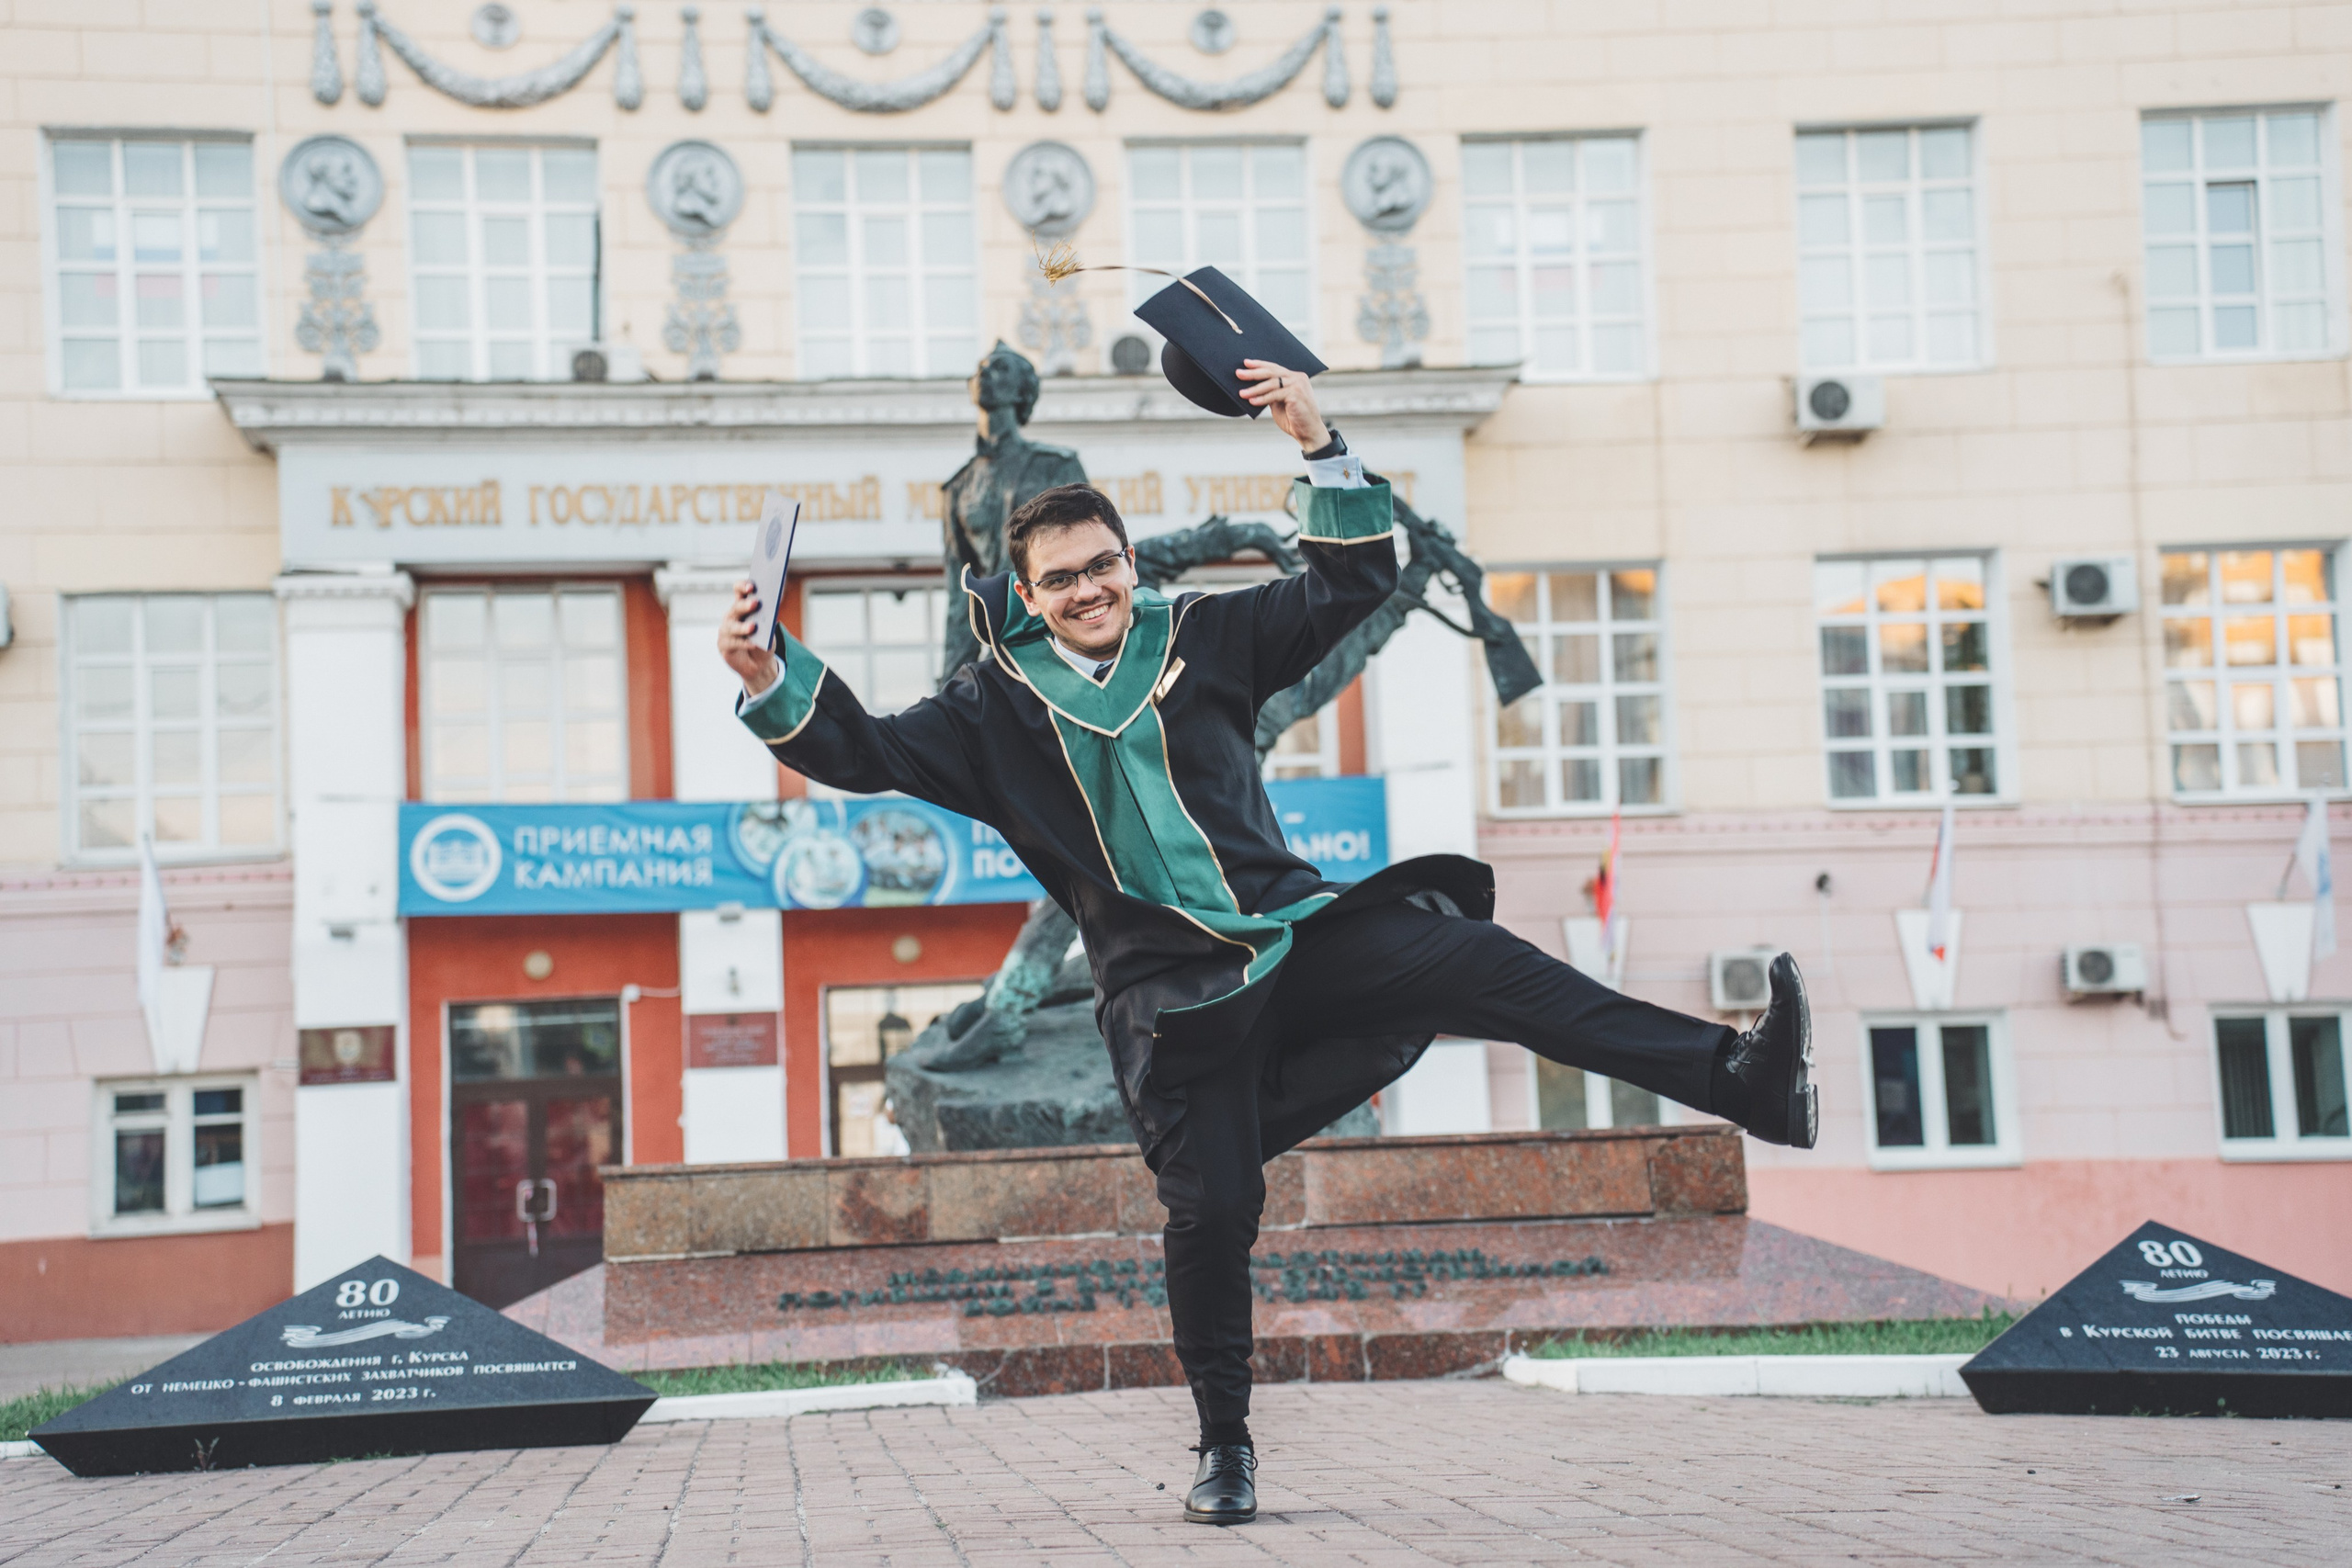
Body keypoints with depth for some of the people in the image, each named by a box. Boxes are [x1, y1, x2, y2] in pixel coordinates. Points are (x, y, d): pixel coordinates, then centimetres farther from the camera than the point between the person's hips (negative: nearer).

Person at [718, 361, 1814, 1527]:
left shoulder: (1202, 637, 10)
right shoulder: (999, 707, 6)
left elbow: (1355, 582, 10)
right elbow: (871, 751, -1)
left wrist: (1318, 448, -2)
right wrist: (770, 682, -18)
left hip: (1299, 930, 1)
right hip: (1171, 992, -1)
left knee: (1488, 968, -19)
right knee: (1208, 1212, -7)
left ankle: (1744, 1080, -24)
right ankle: (1224, 1447, 13)